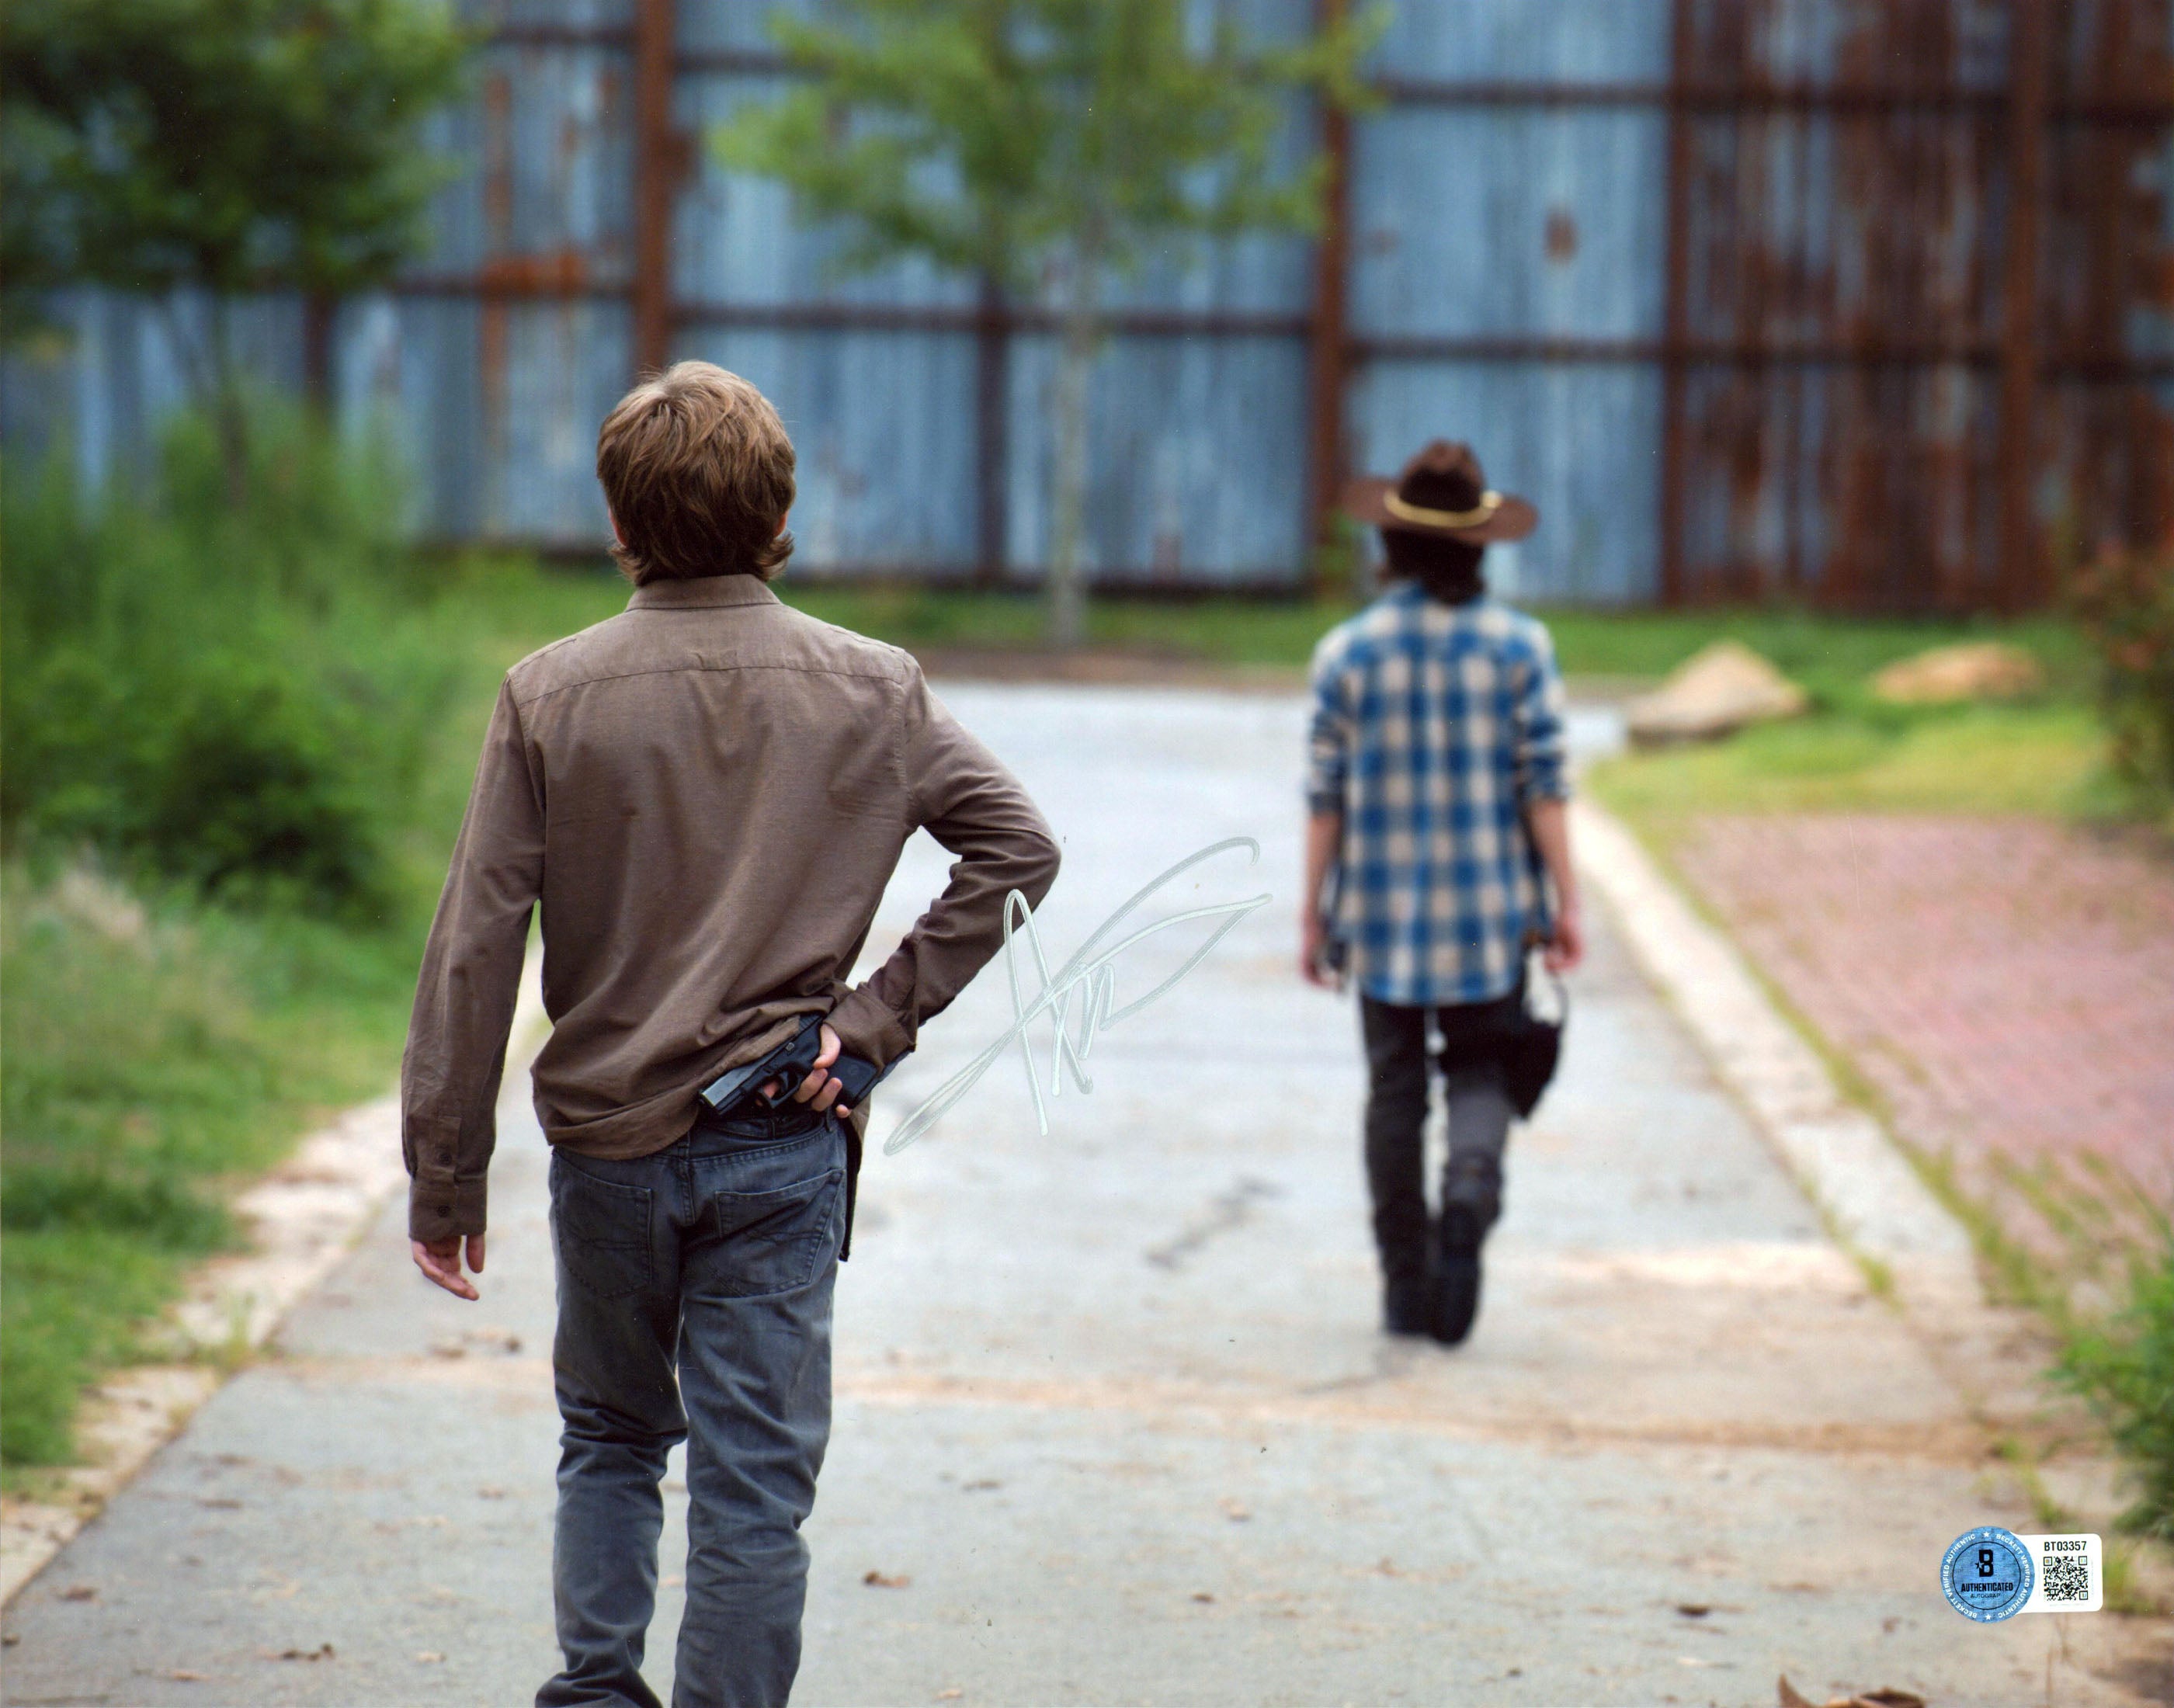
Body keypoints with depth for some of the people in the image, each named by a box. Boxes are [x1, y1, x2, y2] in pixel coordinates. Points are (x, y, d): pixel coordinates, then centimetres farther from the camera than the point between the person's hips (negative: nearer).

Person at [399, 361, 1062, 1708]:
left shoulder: (550, 697, -6)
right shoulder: (871, 691, -3)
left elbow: (476, 951, -7)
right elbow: (1020, 848, -4)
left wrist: (446, 1178, -1)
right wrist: (880, 1015, -4)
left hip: (606, 1140, 1)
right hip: (782, 1147, -1)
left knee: (611, 1440, 21)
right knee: (755, 1482, 4)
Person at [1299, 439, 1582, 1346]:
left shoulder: (1347, 652, -4)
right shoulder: (1519, 645, -4)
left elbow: (1326, 796, -2)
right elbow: (1543, 785, -5)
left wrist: (1312, 913, 5)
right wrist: (1565, 903, 0)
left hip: (1381, 911, 0)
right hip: (1489, 913, 0)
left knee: (1395, 1089, 9)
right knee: (1479, 1072, 11)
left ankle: (1407, 1286, 9)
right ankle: (1471, 1188, -19)